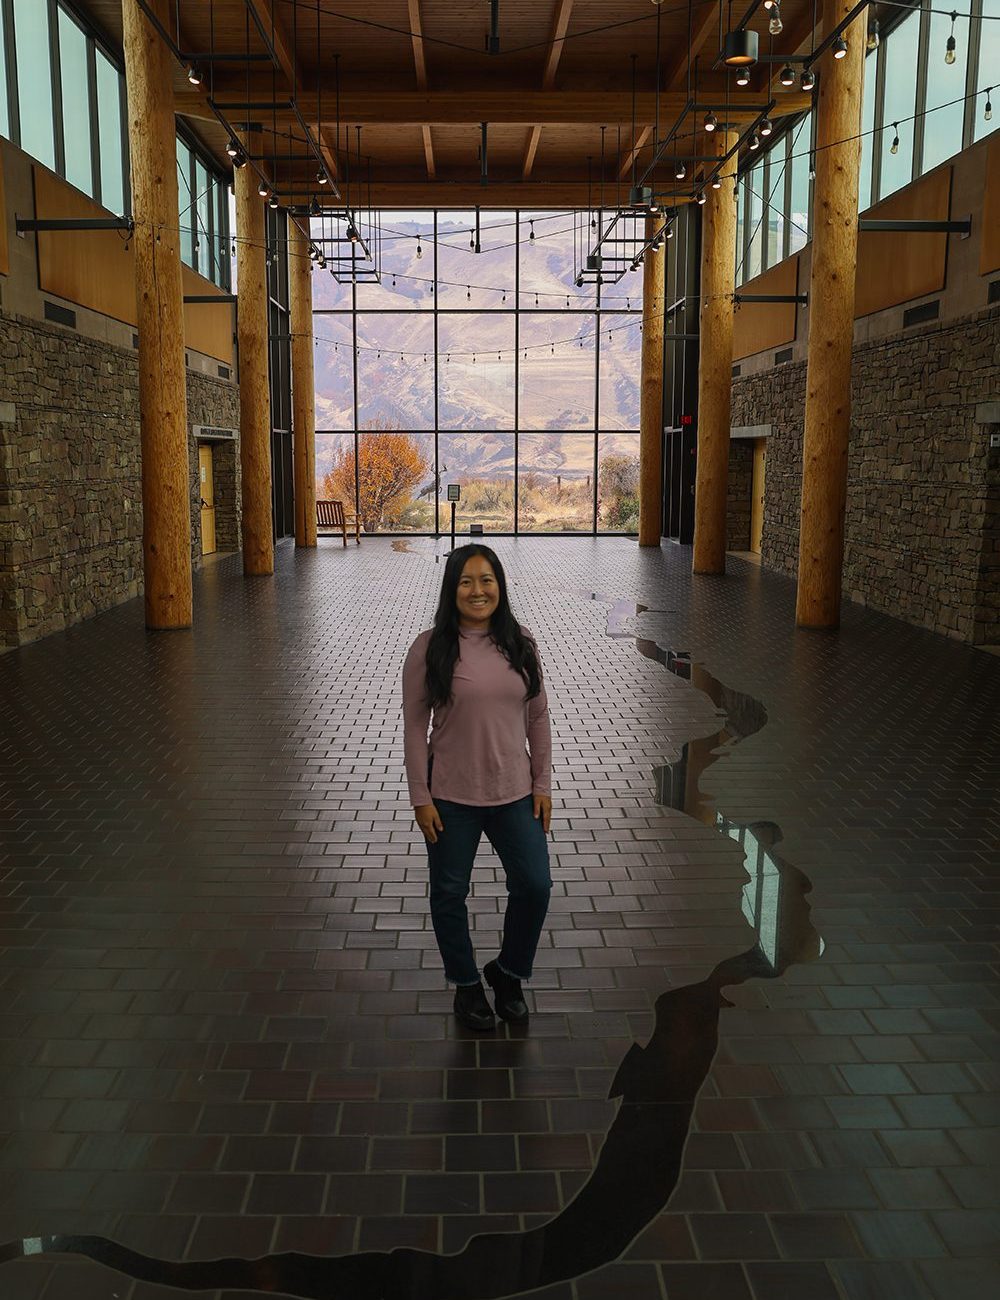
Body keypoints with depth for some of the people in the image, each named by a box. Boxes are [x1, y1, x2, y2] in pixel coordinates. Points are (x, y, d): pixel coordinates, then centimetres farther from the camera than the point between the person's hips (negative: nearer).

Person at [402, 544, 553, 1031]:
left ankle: (508, 973, 32)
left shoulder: (521, 643, 0)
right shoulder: (429, 648, -10)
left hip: (515, 792, 3)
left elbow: (538, 717, 6)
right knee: (450, 893, 12)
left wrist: (542, 784, 3)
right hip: (451, 797, -2)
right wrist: (421, 797, -9)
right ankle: (466, 985, 35)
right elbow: (414, 726, -7)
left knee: (535, 886, 6)